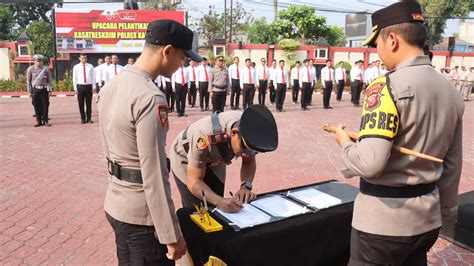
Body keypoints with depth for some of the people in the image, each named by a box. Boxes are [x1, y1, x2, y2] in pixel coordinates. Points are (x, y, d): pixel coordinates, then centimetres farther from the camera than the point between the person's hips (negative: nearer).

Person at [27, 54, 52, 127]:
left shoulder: (45, 69, 2)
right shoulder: (30, 69, 1)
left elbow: (49, 80, 7)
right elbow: (28, 81, 4)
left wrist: (50, 90, 2)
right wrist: (29, 91, 1)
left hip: (44, 89, 0)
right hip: (35, 90, 0)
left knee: (45, 106, 1)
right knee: (36, 106, 3)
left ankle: (46, 121, 10)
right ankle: (38, 121, 12)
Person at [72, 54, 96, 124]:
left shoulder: (90, 66, 8)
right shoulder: (76, 67, 4)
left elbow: (93, 76, 9)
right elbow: (74, 78, 4)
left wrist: (94, 86, 2)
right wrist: (75, 88, -1)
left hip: (89, 86, 1)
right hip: (80, 86, -1)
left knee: (89, 103, 5)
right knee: (81, 104, 3)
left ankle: (89, 118, 14)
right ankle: (83, 119, 13)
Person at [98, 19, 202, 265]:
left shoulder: (110, 86, 4)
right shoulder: (151, 98, -24)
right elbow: (154, 176, -25)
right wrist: (172, 235, -17)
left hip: (115, 205, 9)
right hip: (141, 215, -9)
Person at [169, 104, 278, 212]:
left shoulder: (249, 128, -26)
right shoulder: (206, 135, -41)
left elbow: (249, 162, -10)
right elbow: (194, 181, -33)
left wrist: (246, 186, -29)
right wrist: (219, 201, -49)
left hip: (214, 160, 4)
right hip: (184, 159, -4)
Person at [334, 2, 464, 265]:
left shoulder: (387, 86, -20)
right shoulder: (451, 91, 5)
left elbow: (369, 163, -28)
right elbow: (452, 165, 13)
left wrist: (345, 141, -8)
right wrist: (444, 209, 24)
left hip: (383, 219, -7)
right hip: (428, 217, 7)